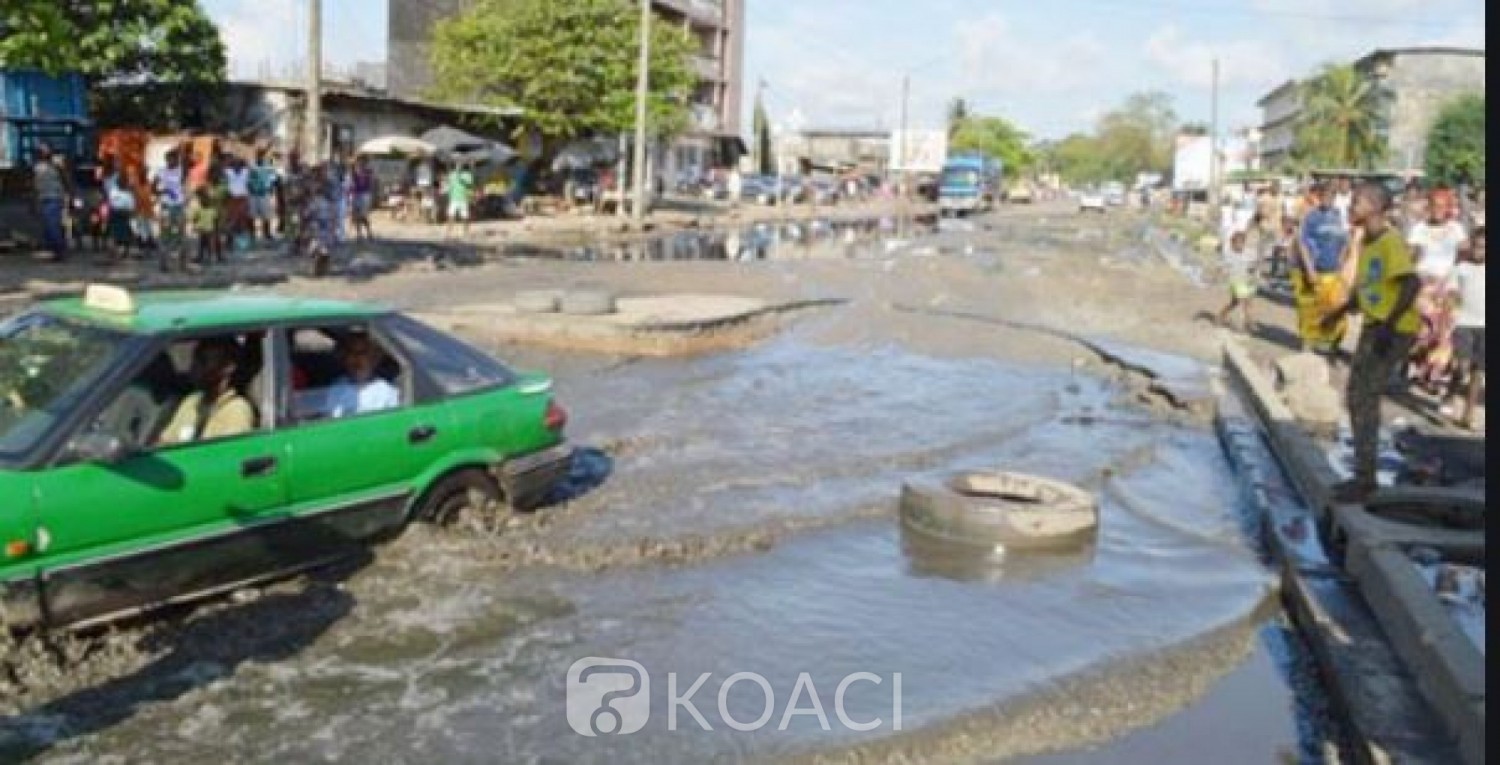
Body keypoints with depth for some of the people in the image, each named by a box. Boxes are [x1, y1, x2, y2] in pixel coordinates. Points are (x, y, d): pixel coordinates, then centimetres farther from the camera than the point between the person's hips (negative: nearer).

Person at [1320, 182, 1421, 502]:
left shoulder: (1391, 241, -17)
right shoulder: (1365, 242, 11)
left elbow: (1412, 283, -28)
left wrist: (1390, 325, -33)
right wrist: (1340, 312, 23)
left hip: (1396, 328, -10)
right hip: (1374, 325, 10)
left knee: (1364, 397, -12)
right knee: (1356, 397, 12)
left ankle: (1365, 478, -6)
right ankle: (1363, 473, 22)